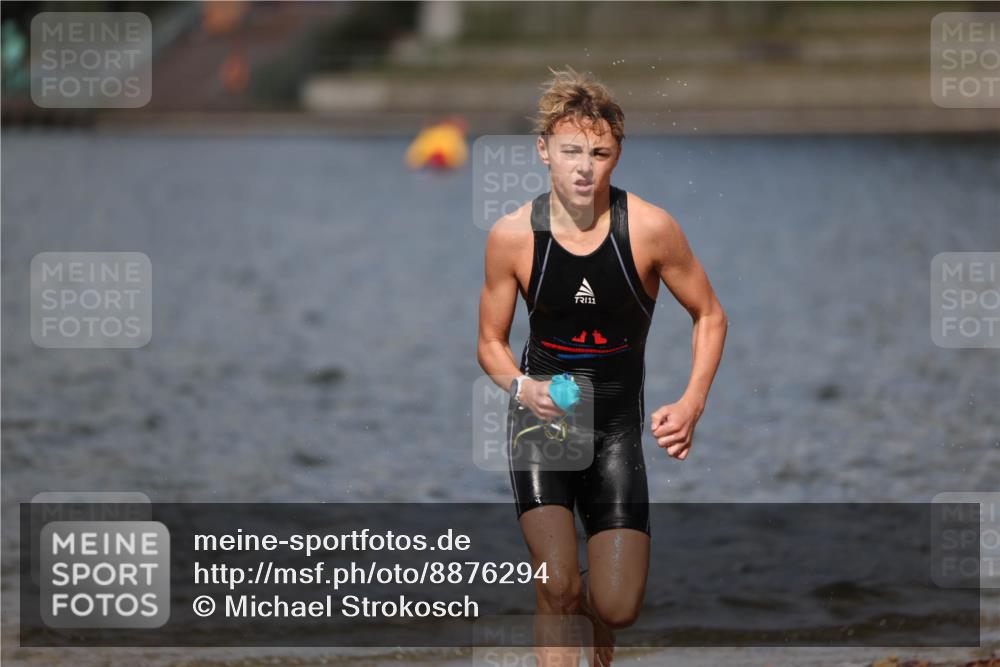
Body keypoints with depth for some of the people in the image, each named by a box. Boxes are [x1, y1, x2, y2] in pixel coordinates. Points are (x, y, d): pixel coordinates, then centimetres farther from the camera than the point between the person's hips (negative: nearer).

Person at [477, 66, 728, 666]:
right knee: (556, 588, -19)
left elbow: (710, 315, 0)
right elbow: (491, 342, 2)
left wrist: (692, 404, -13)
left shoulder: (649, 228, -13)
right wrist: (522, 387, -19)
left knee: (618, 609, -3)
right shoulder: (513, 236, -11)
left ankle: (592, 606, 35)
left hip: (617, 424, 1)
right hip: (541, 416, 0)